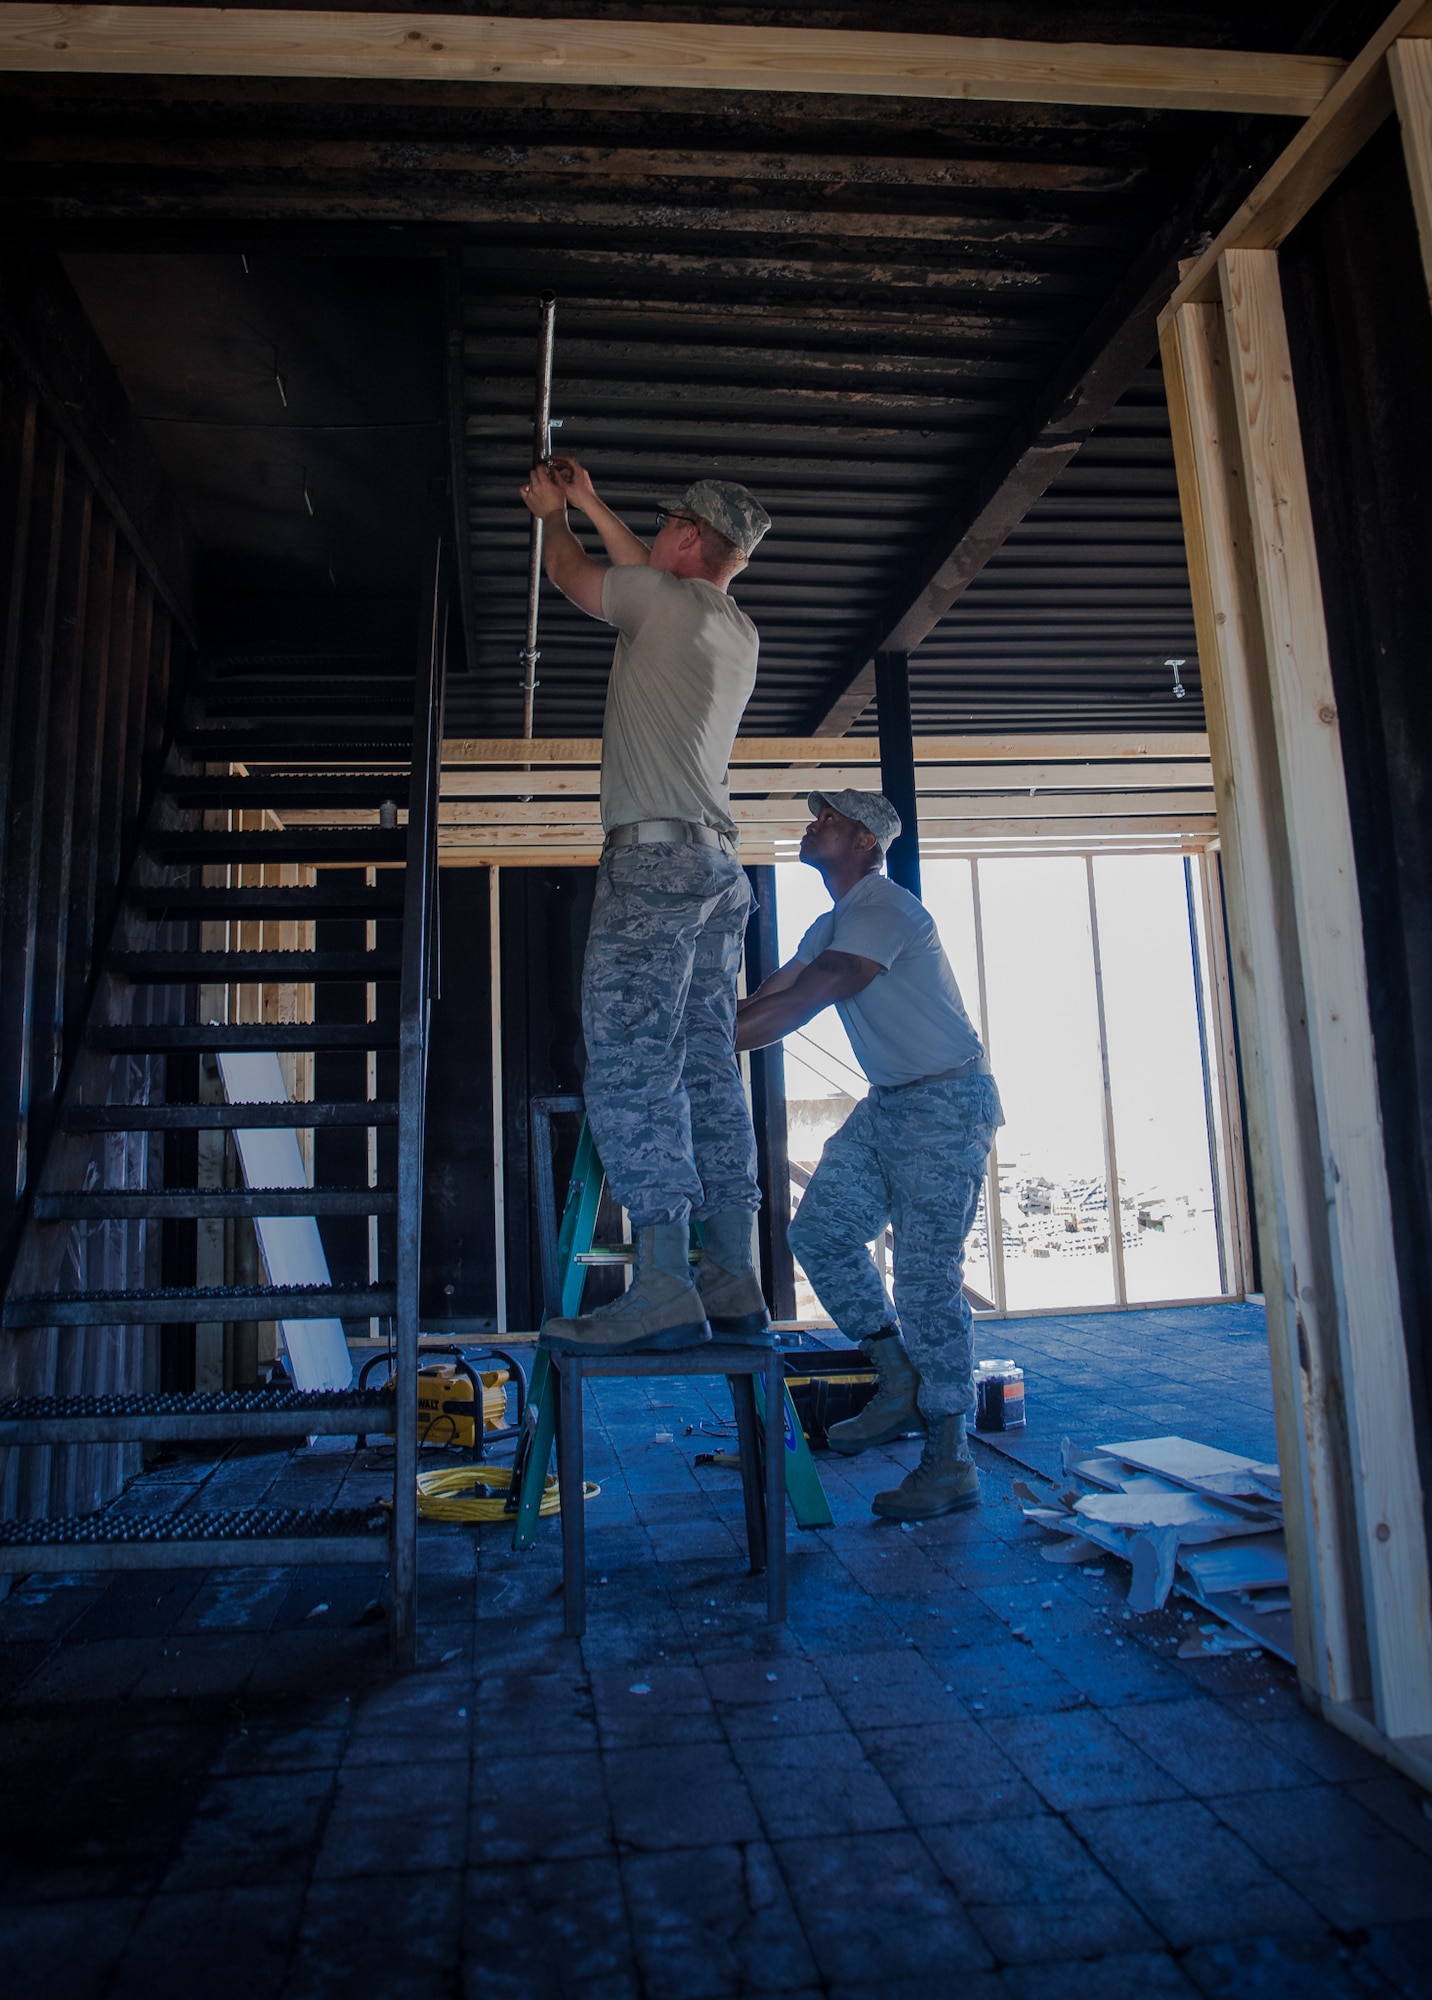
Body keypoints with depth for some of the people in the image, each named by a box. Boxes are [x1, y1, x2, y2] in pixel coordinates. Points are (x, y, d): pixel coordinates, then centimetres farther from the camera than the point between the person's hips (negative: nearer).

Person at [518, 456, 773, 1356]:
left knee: (631, 1064, -12)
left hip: (656, 853, -8)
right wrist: (588, 503, 48)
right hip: (720, 865, 8)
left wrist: (551, 512, 38)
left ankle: (663, 1288, -15)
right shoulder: (740, 628, 22)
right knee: (710, 1071, 5)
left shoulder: (664, 599, 0)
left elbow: (570, 572, 17)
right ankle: (735, 1284, 6)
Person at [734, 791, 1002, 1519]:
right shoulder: (829, 927, 14)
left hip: (946, 1102, -9)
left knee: (926, 1275, -9)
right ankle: (900, 1385, 17)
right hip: (887, 1102, 9)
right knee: (820, 1231, 3)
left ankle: (949, 1461, 2)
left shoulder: (886, 908, -18)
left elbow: (799, 1004, -26)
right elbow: (759, 1005, 8)